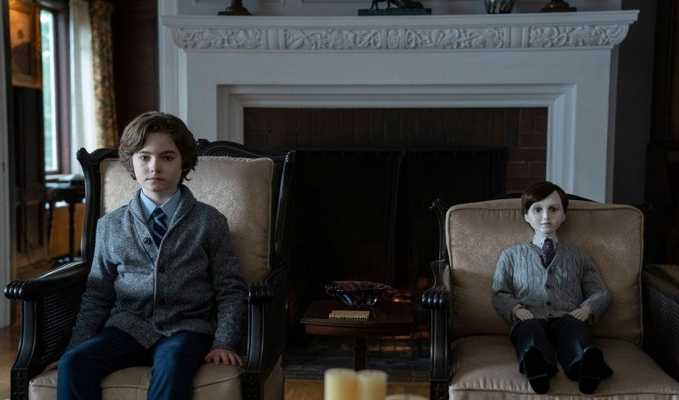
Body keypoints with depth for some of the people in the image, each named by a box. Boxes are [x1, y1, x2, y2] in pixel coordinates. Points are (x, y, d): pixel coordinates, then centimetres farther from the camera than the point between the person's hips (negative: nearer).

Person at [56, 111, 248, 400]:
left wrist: (224, 343, -9)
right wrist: (78, 346, 1)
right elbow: (96, 296, 15)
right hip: (128, 325, 2)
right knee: (72, 363, -27)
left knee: (172, 364, -37)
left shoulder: (209, 222, 6)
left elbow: (229, 289, 4)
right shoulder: (110, 226, 13)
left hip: (186, 326, -2)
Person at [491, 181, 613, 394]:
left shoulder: (577, 256, 26)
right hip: (530, 319, 0)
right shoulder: (512, 255, 24)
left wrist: (587, 308, -1)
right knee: (530, 328, -38)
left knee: (573, 325, -37)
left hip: (566, 319, 1)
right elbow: (499, 294, 16)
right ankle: (536, 364, -67)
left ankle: (585, 365, -65)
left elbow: (601, 293, 22)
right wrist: (516, 308, -6)